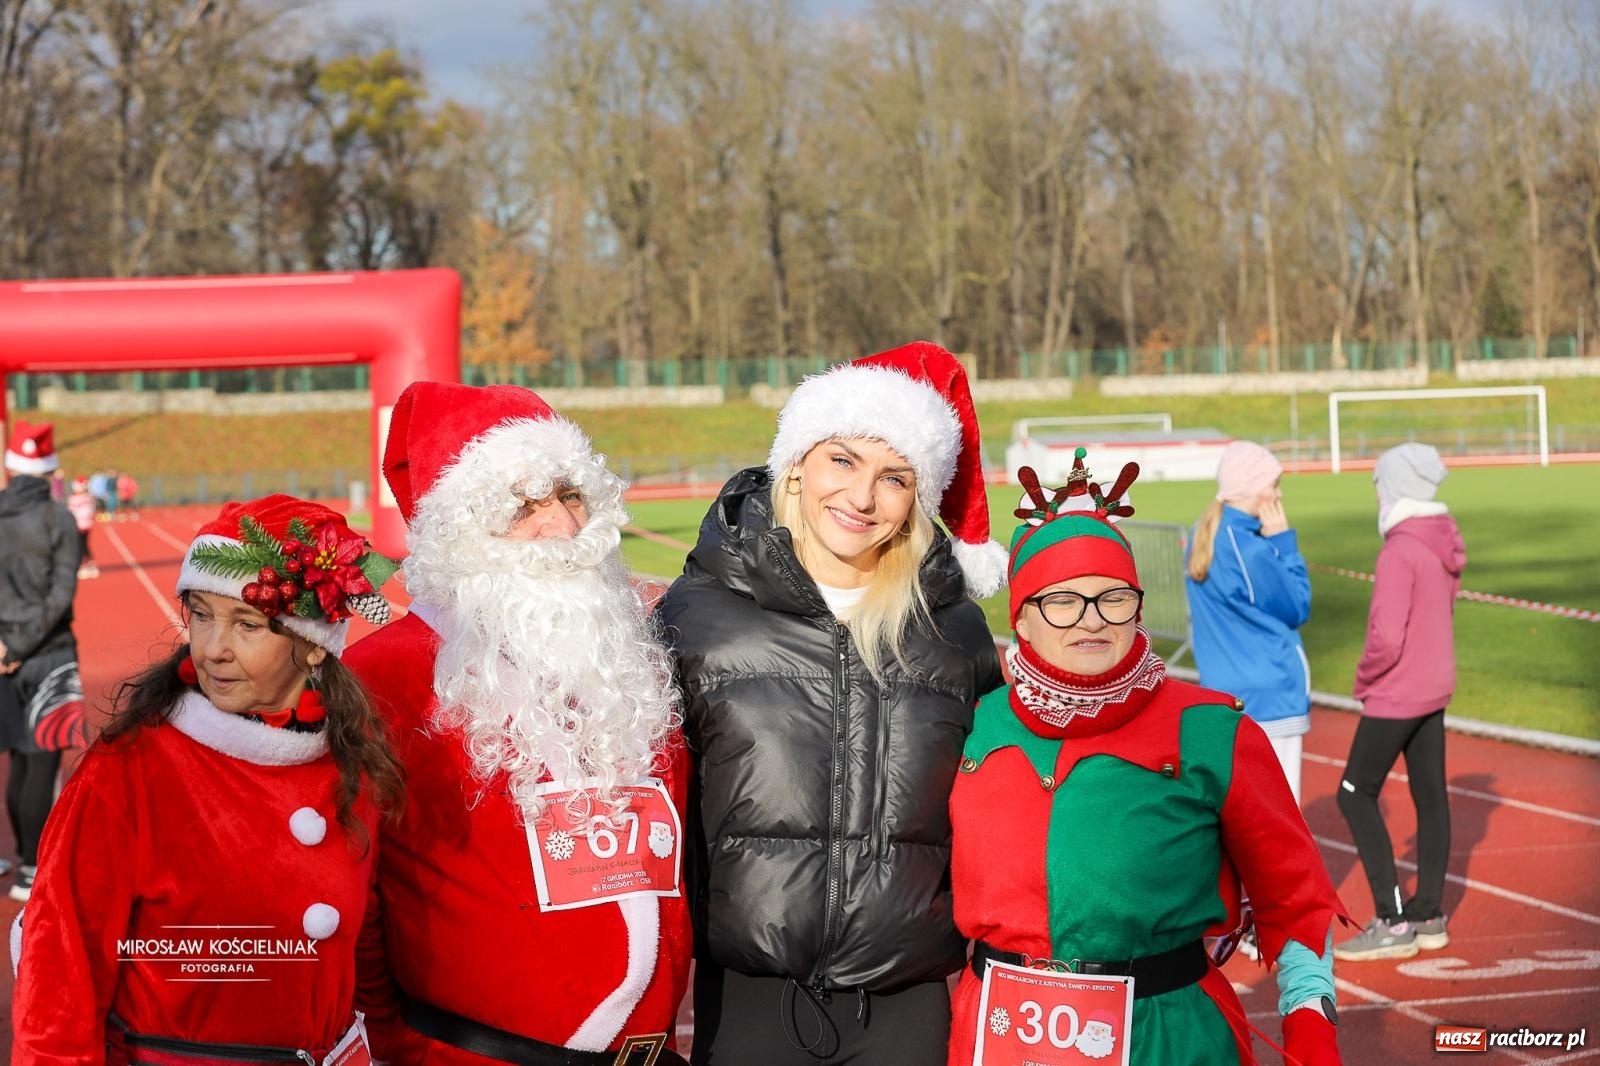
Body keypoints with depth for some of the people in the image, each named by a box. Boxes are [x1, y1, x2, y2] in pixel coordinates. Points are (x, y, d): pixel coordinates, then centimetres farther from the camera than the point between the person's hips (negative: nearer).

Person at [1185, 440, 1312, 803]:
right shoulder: (1251, 551, -21)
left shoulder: (1202, 538, 5)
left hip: (1221, 691, 9)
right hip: (1270, 698, -9)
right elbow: (1297, 609, -7)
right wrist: (1284, 542, -5)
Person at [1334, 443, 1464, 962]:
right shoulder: (1443, 544, 5)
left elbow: (1386, 637, -27)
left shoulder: (1399, 553, -22)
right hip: (1435, 688, 9)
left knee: (1356, 795, -1)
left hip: (1396, 694, -9)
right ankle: (1429, 915, 19)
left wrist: (1363, 676, -8)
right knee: (1430, 796, 12)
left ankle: (1392, 923, -3)